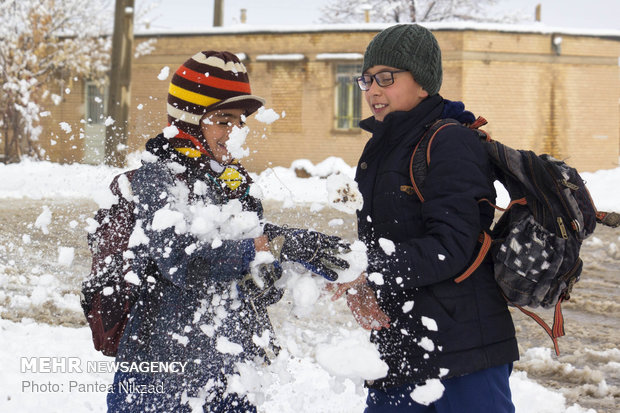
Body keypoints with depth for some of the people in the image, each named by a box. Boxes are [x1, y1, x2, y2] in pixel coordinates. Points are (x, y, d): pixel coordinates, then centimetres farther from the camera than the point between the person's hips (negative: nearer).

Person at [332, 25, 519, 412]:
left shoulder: (451, 143, -11)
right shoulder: (380, 150, 16)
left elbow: (450, 248, -19)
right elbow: (375, 241, 15)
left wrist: (371, 275, -22)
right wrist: (357, 287, -6)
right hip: (399, 345, 8)